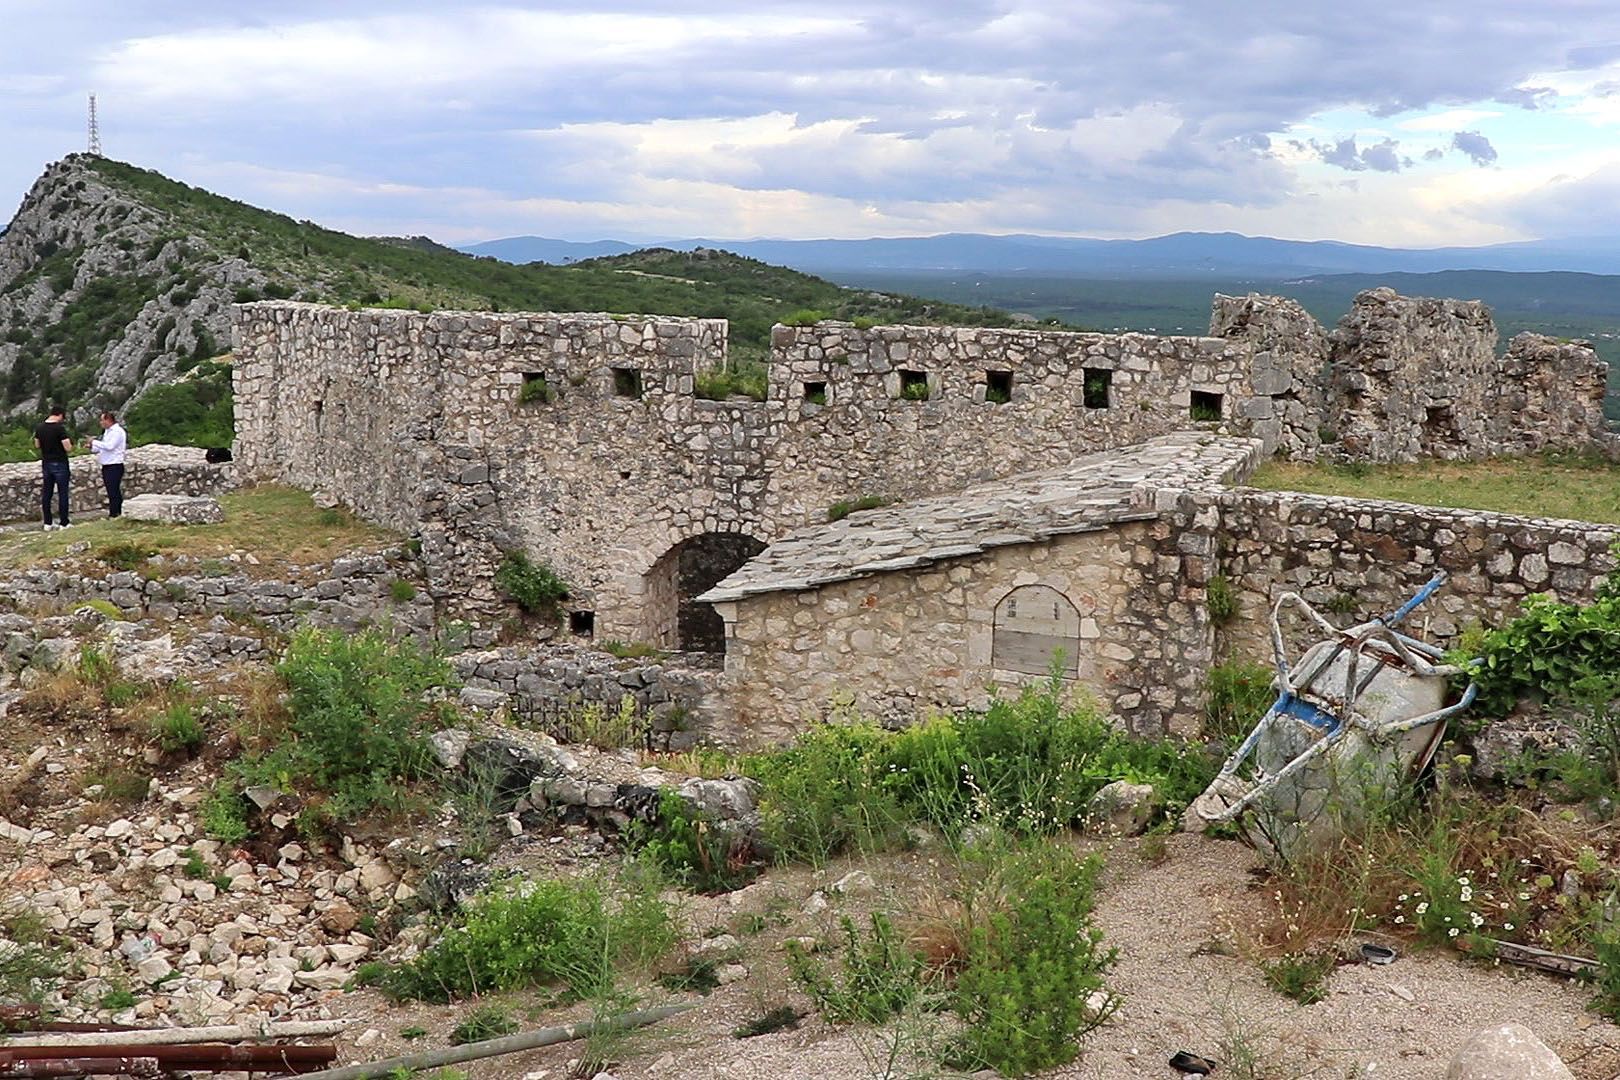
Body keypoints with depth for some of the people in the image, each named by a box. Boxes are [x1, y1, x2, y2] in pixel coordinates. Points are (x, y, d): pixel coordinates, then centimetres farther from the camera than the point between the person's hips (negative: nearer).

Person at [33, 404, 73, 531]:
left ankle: (47, 523, 14)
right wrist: (70, 443, 2)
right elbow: (67, 448, -18)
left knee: (46, 493, 11)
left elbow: (37, 445, 16)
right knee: (62, 493, 0)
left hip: (46, 464, 6)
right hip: (60, 464, -6)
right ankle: (64, 523, 1)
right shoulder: (60, 428, -17)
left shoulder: (39, 428, 3)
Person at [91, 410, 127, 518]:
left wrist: (95, 442, -13)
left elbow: (109, 446, -22)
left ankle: (114, 514, -8)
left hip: (114, 466, -10)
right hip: (106, 466, 10)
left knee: (113, 492, -9)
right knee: (112, 492, 12)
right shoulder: (107, 431, 17)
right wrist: (92, 447, 6)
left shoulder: (117, 431, -12)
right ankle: (117, 514, 17)